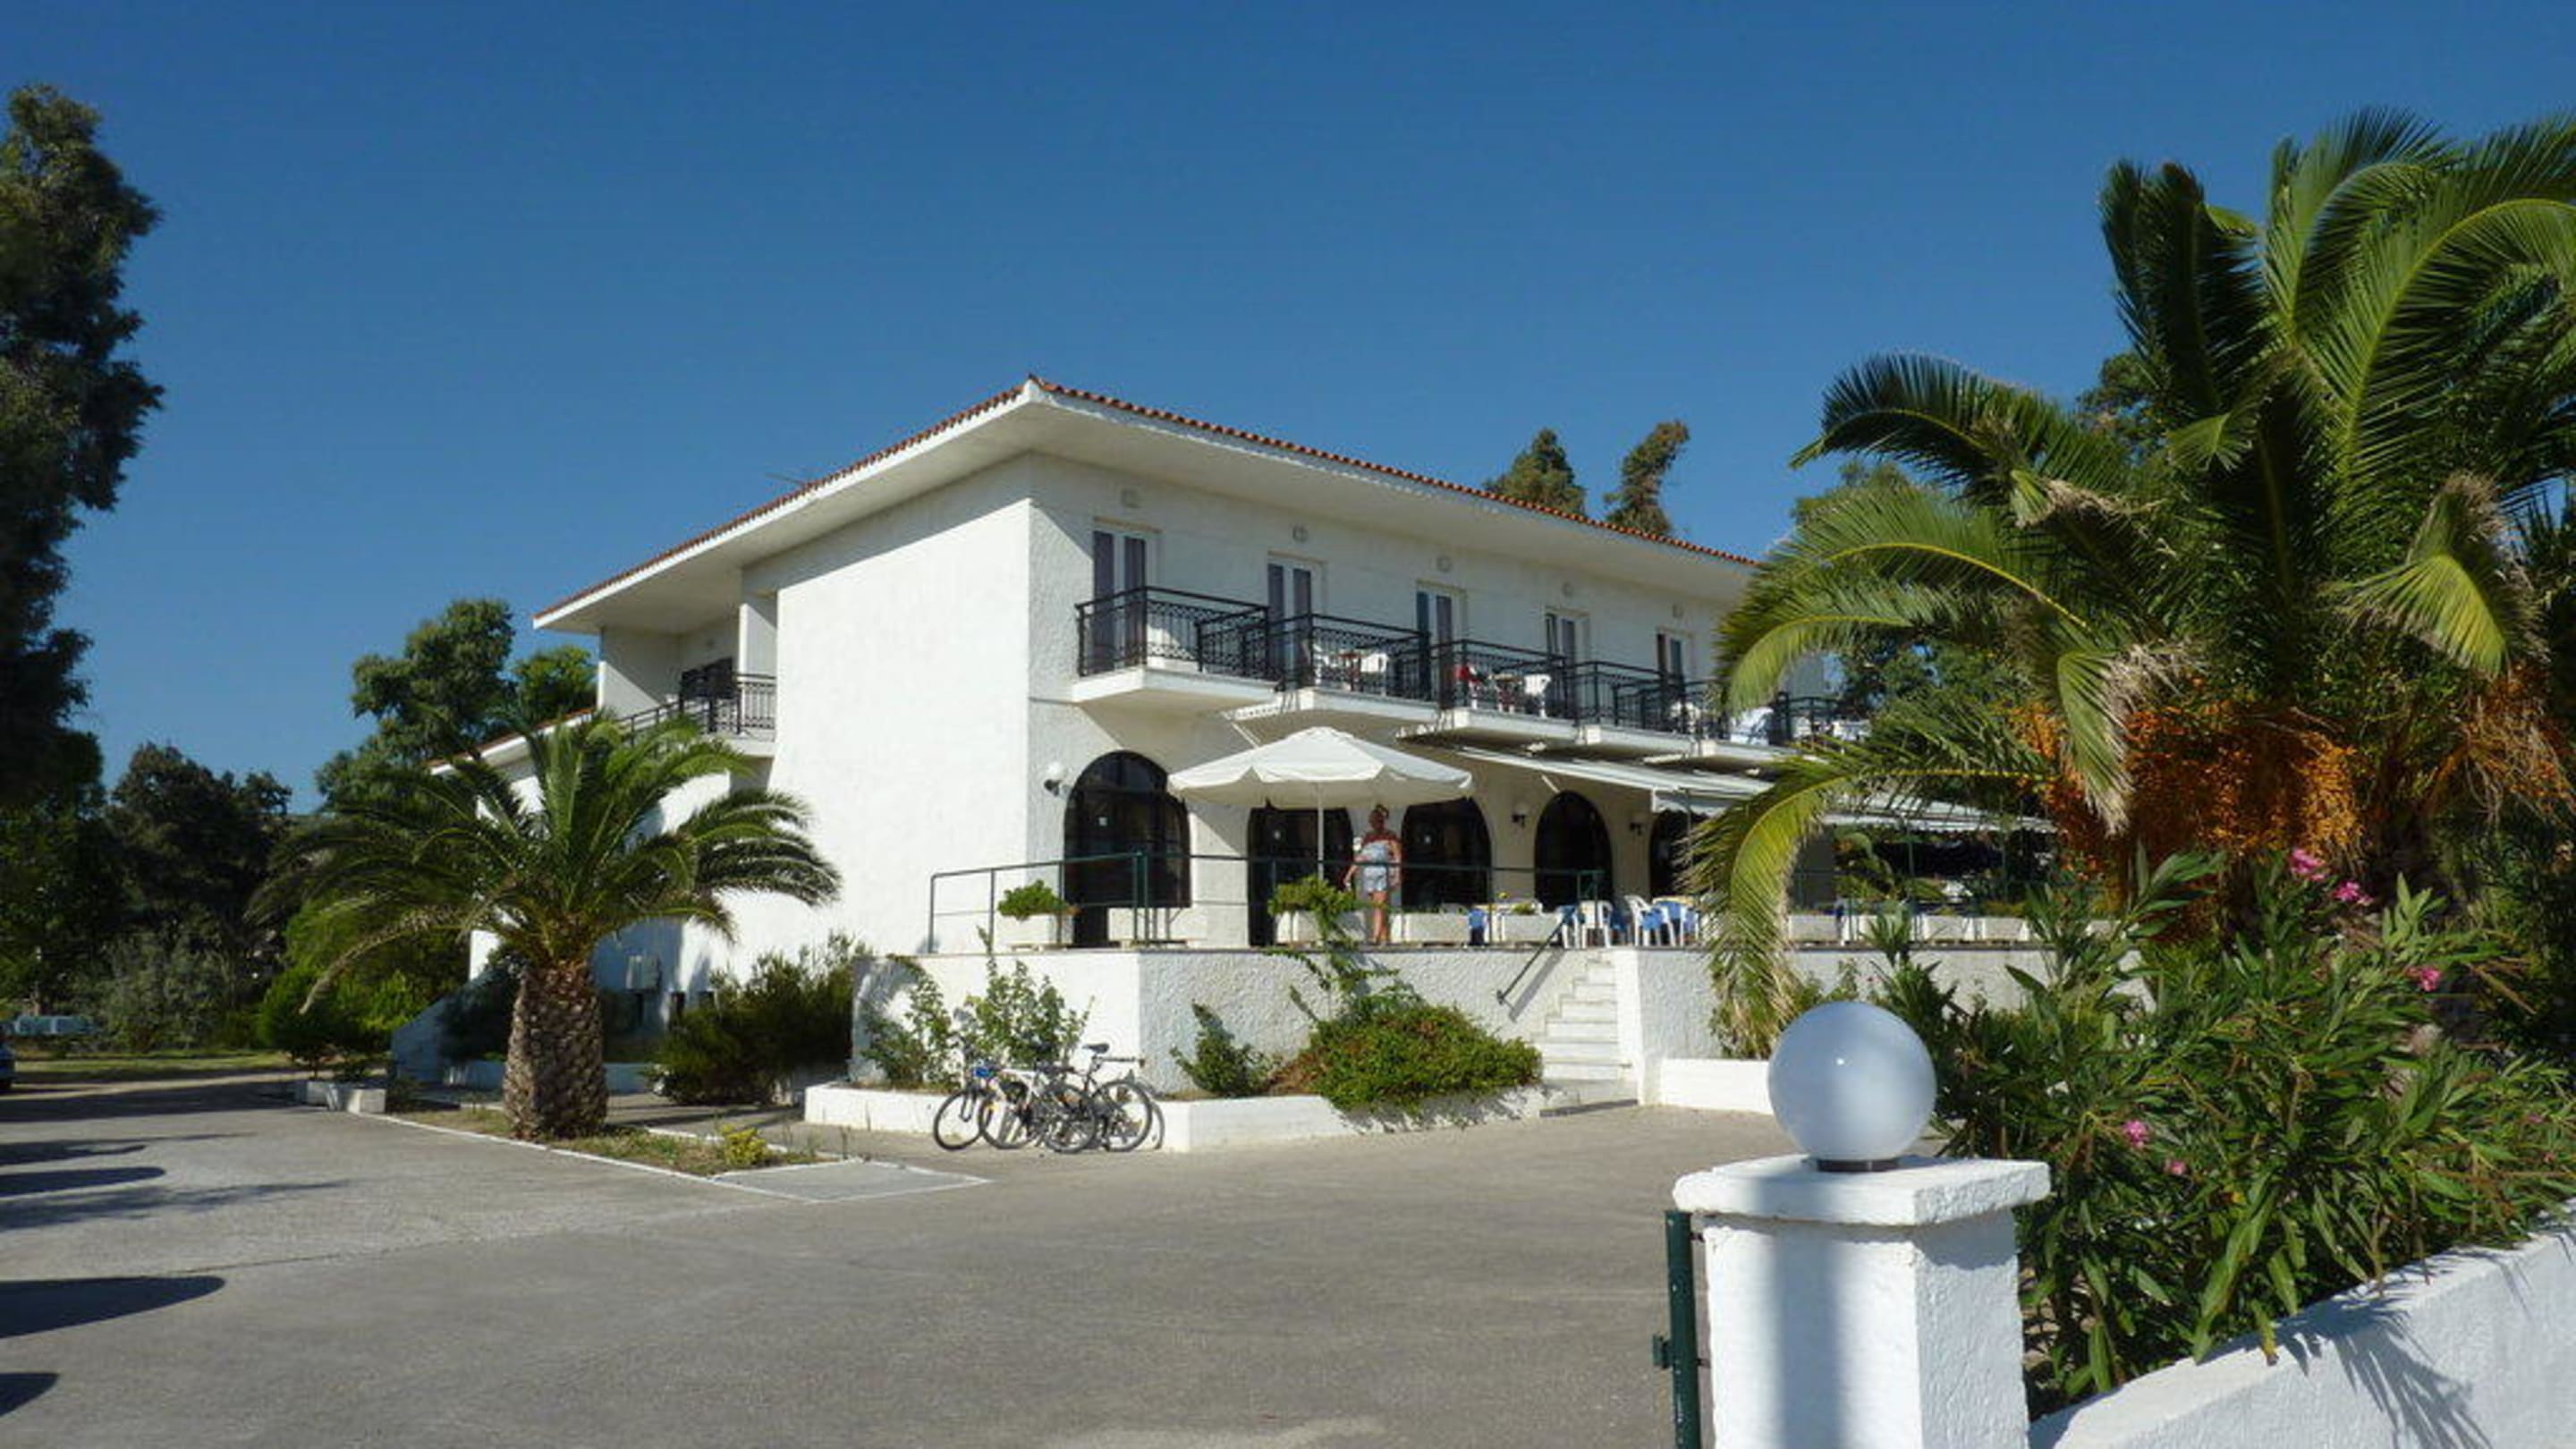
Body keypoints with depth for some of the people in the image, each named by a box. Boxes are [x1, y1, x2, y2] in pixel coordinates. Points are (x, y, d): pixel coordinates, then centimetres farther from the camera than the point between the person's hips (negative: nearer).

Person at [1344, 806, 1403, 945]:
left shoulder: (1390, 836, 4)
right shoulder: (1367, 838, 17)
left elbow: (1398, 856, -1)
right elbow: (1359, 857, 18)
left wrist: (1398, 875, -13)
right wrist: (1349, 874, 11)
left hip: (1384, 874, -5)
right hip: (1369, 873, 5)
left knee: (1380, 906, -15)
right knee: (1373, 907, 2)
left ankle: (1375, 937, -24)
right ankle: (1383, 938, 6)